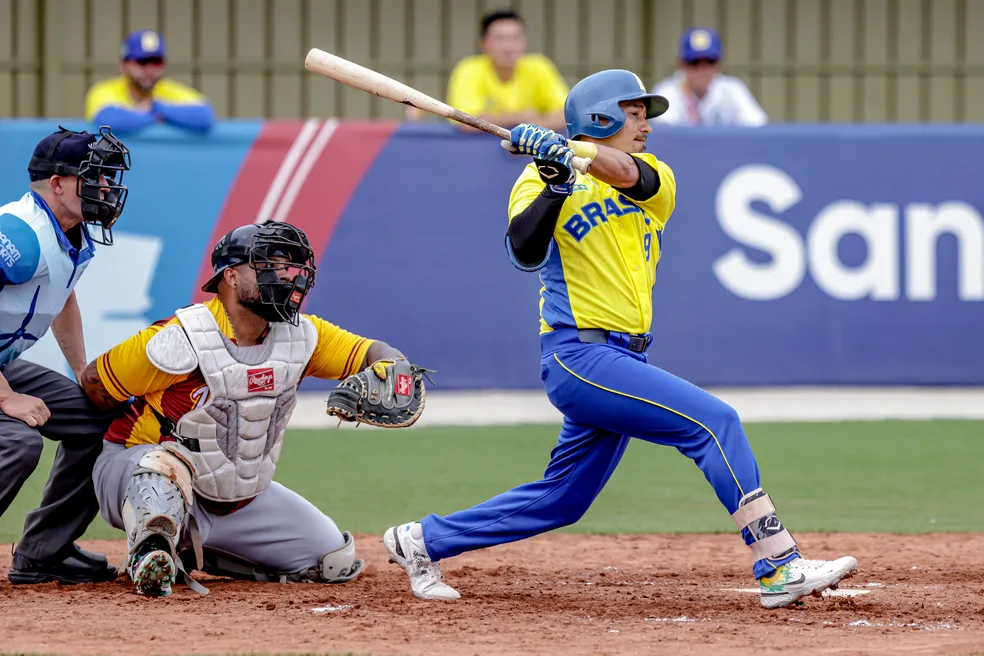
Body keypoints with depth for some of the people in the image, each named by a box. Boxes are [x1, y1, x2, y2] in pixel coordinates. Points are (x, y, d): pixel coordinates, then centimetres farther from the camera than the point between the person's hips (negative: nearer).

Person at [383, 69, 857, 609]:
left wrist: (562, 145, -25)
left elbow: (626, 171, -12)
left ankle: (422, 541, 26)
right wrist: (554, 183, -23)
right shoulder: (541, 178, 1)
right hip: (580, 356, -7)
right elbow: (524, 251, -16)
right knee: (714, 422, -18)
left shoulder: (657, 180, 13)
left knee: (560, 500, 13)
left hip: (624, 360, 7)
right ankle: (780, 569, -20)